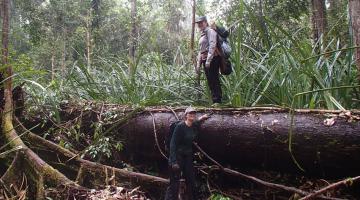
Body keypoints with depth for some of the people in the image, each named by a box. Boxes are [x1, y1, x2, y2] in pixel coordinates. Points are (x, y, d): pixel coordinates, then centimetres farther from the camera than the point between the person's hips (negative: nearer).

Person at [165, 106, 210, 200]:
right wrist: (174, 161, -25)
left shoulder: (194, 126, 3)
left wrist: (201, 118, 15)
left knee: (191, 182, 14)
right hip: (178, 156, -7)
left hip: (188, 157, 7)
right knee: (174, 184, -5)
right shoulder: (180, 126, -17)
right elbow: (173, 143, -20)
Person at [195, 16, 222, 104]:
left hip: (212, 59, -9)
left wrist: (208, 60, -22)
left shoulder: (210, 31, -2)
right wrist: (198, 63, 20)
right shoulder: (202, 34, 26)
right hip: (205, 60, 9)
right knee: (210, 82, 7)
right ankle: (215, 101, 10)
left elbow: (212, 45, -15)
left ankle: (217, 101, -12)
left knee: (214, 81, -12)